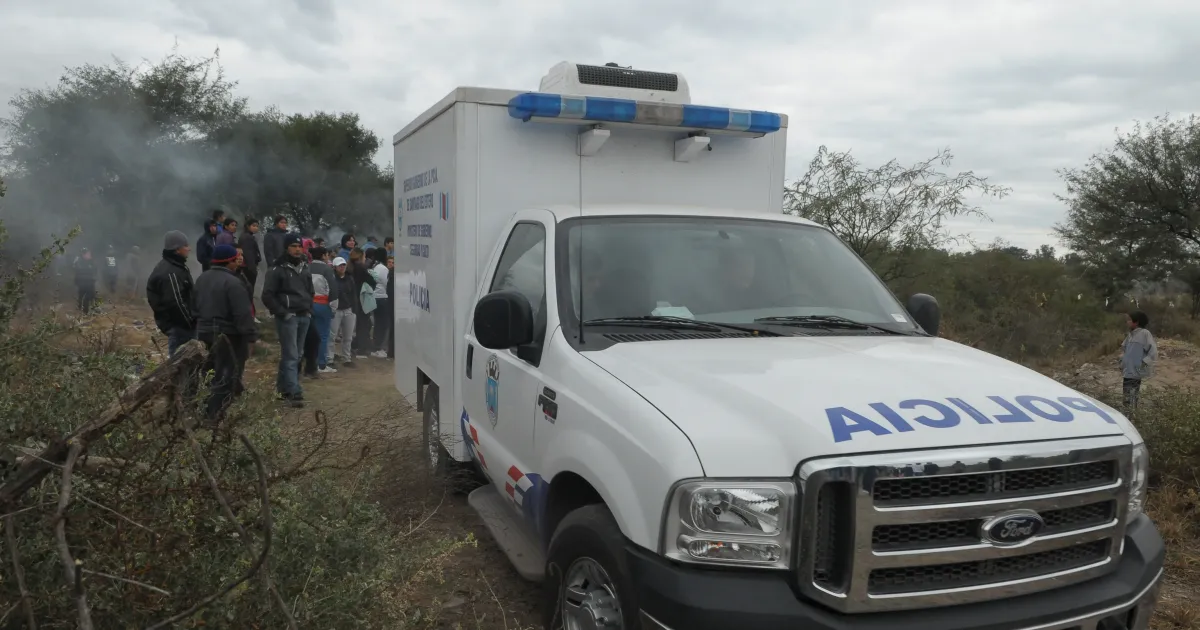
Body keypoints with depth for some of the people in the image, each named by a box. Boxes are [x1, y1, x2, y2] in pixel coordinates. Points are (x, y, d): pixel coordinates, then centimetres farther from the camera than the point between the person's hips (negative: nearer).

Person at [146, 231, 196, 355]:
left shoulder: (174, 266, 13)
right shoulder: (170, 273, -22)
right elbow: (175, 303, -26)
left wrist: (190, 319, 20)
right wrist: (190, 322, -18)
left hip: (179, 322, 11)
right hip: (178, 324, -11)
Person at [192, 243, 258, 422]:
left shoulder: (202, 278, 11)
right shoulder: (233, 282, -19)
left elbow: (195, 307, 21)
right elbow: (243, 314, -22)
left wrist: (202, 324, 27)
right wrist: (251, 336, -18)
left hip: (205, 331, 9)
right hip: (228, 335, -9)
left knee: (217, 370, 20)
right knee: (227, 374, -3)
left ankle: (213, 410, 29)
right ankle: (214, 413, -4)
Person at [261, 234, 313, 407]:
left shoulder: (305, 268, 15)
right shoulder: (278, 269, -7)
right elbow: (267, 296, -9)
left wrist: (309, 310, 13)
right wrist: (283, 313, -13)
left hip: (304, 317, 7)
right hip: (287, 317, -7)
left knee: (295, 355, 9)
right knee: (291, 356, -10)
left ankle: (283, 387, 20)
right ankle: (294, 392, -12)